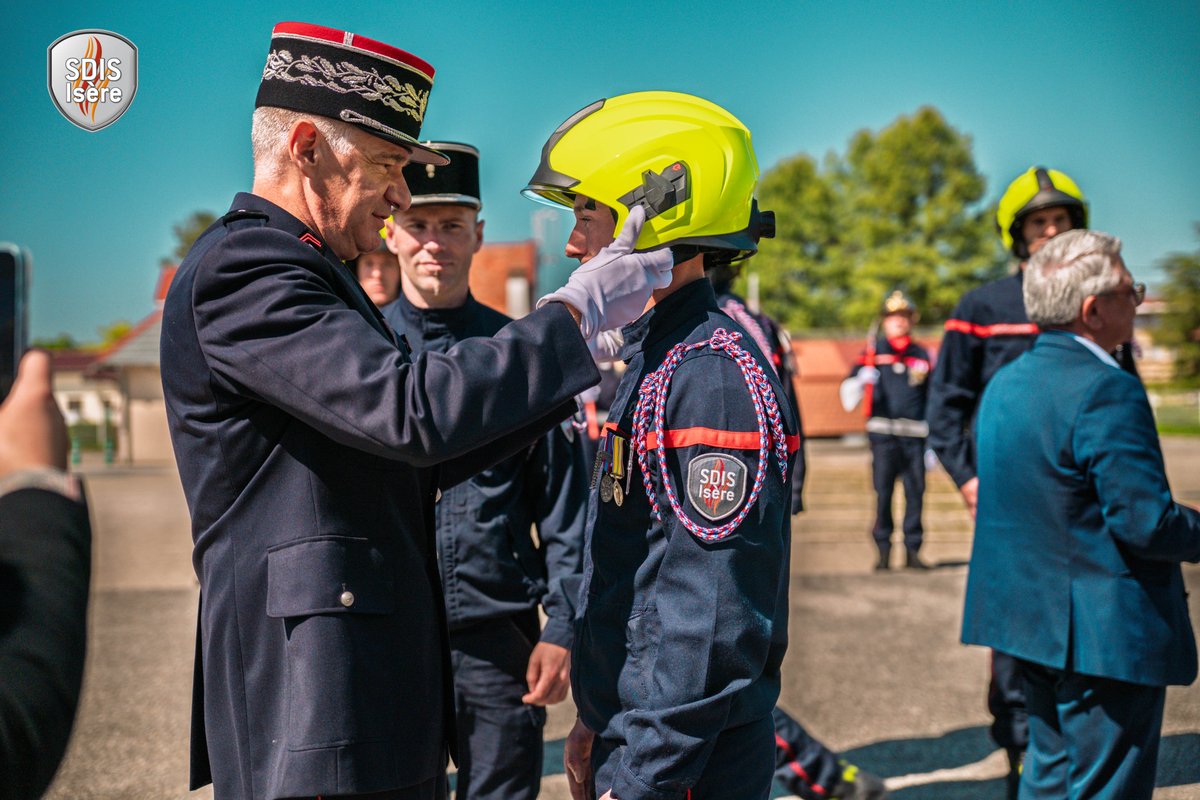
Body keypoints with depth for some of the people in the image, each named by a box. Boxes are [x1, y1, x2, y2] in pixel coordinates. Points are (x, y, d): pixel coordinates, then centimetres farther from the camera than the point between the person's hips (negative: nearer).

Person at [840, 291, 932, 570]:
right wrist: (862, 377, -21)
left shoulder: (921, 355, 13)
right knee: (883, 492, -2)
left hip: (915, 435, 2)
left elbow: (931, 399, 16)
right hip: (883, 433, -2)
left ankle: (912, 550, 10)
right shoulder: (874, 352, 6)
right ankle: (883, 550, 6)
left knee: (916, 492, 1)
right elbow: (848, 395, 1)